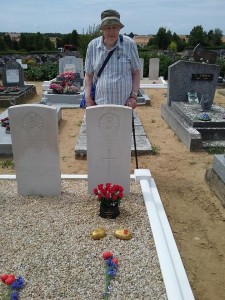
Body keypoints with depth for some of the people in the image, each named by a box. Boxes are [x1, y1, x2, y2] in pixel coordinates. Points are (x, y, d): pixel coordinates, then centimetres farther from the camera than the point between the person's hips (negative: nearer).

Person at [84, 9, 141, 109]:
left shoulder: (129, 44, 0)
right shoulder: (92, 46, 3)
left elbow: (136, 73, 5)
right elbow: (88, 75, 10)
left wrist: (134, 96, -4)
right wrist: (88, 97, 0)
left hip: (124, 104, -1)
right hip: (99, 104, 1)